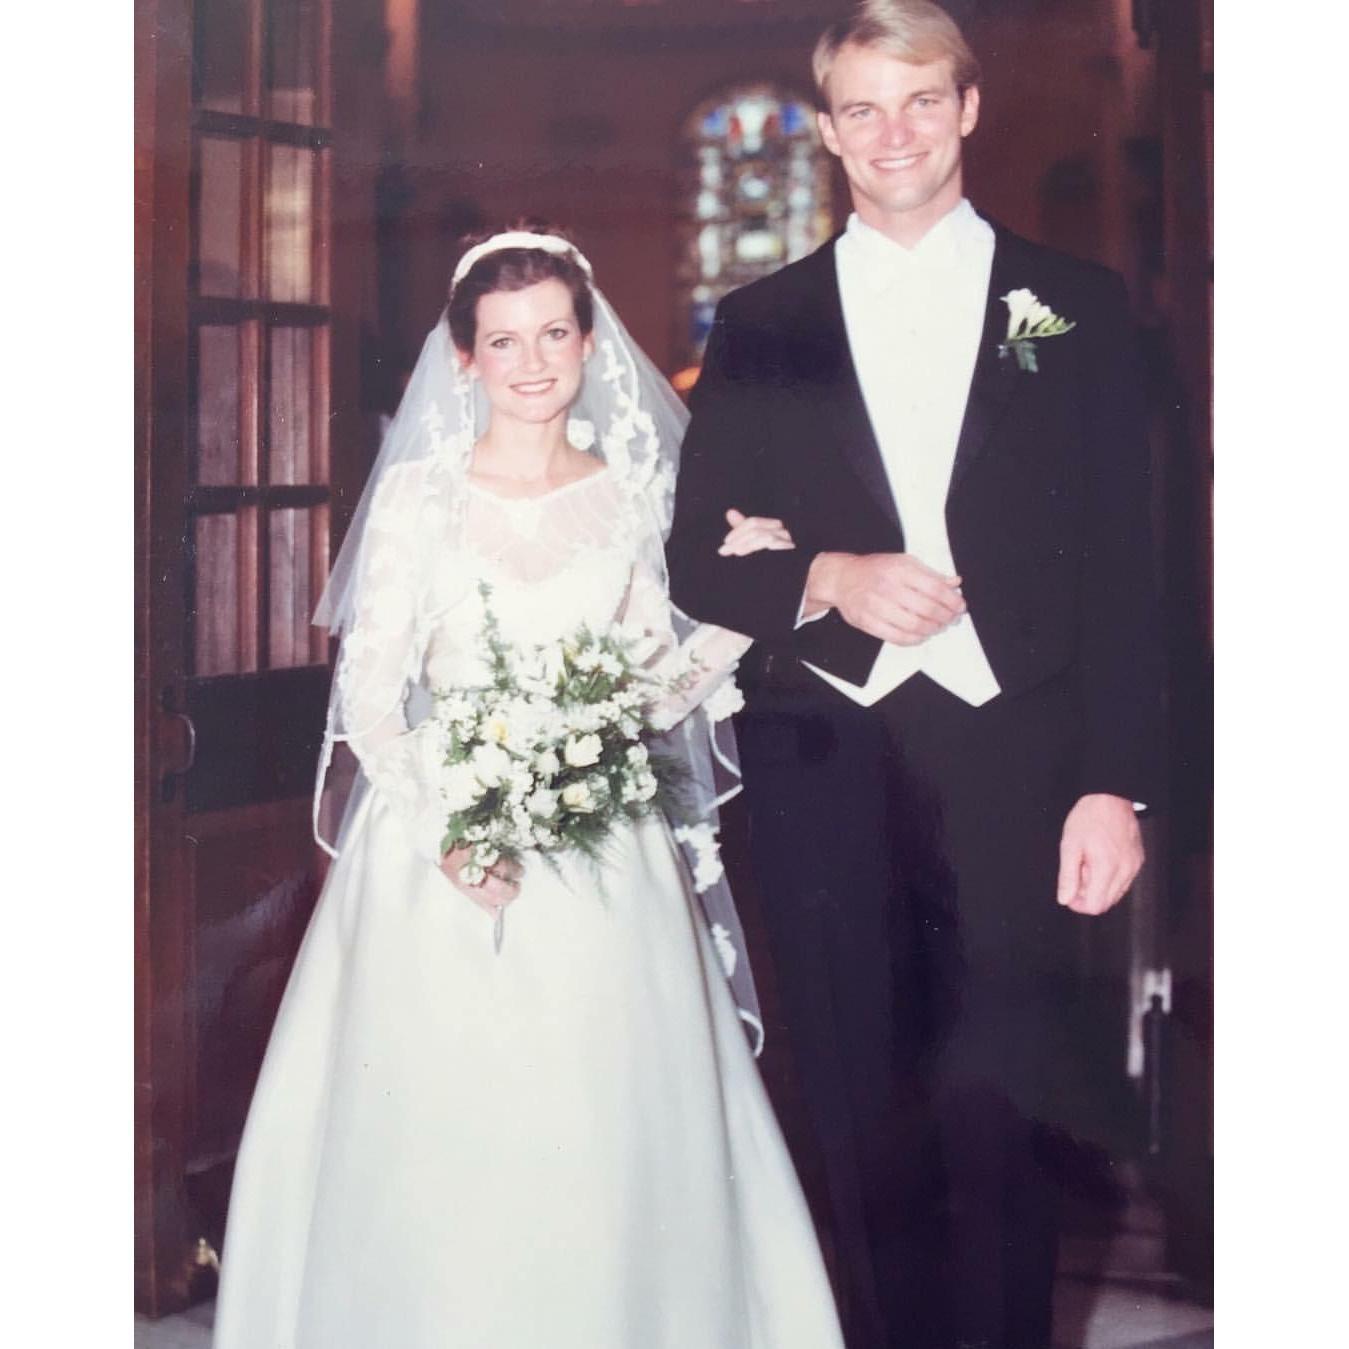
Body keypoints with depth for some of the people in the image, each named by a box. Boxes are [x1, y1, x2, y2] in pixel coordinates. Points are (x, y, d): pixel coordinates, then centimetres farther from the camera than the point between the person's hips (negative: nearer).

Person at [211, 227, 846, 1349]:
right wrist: (446, 831, -16)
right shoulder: (418, 494, -1)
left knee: (606, 1141, 2)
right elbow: (370, 691, -4)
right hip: (445, 850, -2)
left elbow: (661, 677, 9)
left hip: (604, 863, 2)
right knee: (442, 1137, -2)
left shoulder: (629, 491, 6)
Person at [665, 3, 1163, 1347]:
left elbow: (1122, 565, 4)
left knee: (1000, 1124, -4)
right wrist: (830, 579, -10)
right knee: (867, 1134, 7)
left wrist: (1114, 784, -4)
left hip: (1011, 766, -1)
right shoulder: (760, 325, 12)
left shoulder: (1073, 305, 8)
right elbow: (695, 558, 10)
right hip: (824, 772, 2)